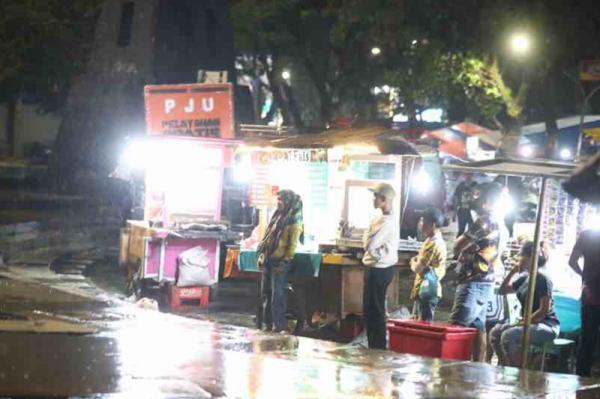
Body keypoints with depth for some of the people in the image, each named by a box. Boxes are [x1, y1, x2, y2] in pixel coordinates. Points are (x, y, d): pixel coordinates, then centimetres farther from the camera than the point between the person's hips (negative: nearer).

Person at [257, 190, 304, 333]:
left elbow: (293, 244, -14)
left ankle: (279, 325, -1)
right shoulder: (278, 216, 15)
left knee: (277, 294, -6)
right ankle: (268, 322, 20)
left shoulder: (294, 220, -10)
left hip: (280, 262, -8)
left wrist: (285, 260, -18)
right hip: (269, 260, 8)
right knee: (266, 292, 11)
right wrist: (262, 255, 13)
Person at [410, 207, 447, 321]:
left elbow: (418, 267, -18)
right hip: (424, 289, 10)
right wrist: (416, 261, 3)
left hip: (427, 290, -10)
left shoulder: (434, 243, -18)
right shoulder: (433, 240, 15)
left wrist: (413, 263, 3)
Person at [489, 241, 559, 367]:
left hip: (547, 326, -9)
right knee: (495, 333, -2)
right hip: (530, 324, 9)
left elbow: (544, 310, -18)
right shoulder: (524, 278, 13)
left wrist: (522, 324, -19)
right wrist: (513, 271, 10)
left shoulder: (542, 279, -13)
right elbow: (503, 290, 22)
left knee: (508, 336, -29)